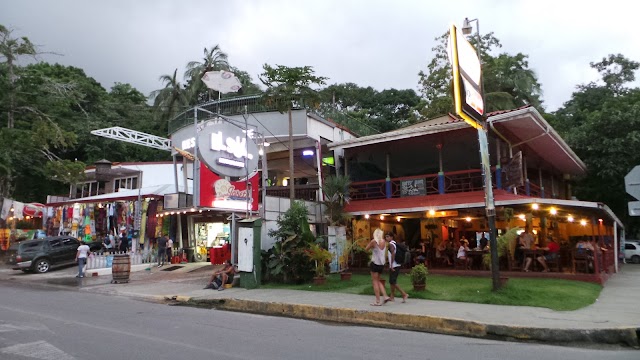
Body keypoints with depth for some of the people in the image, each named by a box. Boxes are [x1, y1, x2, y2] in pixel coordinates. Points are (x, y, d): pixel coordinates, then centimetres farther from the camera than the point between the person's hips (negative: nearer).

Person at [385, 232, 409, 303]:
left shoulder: (391, 244, -11)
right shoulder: (395, 244, 17)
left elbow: (393, 254, -24)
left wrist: (391, 265, -25)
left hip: (394, 266, -10)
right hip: (397, 265, 10)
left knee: (393, 282, -8)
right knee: (392, 281, 14)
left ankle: (404, 294, -10)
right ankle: (392, 296, 19)